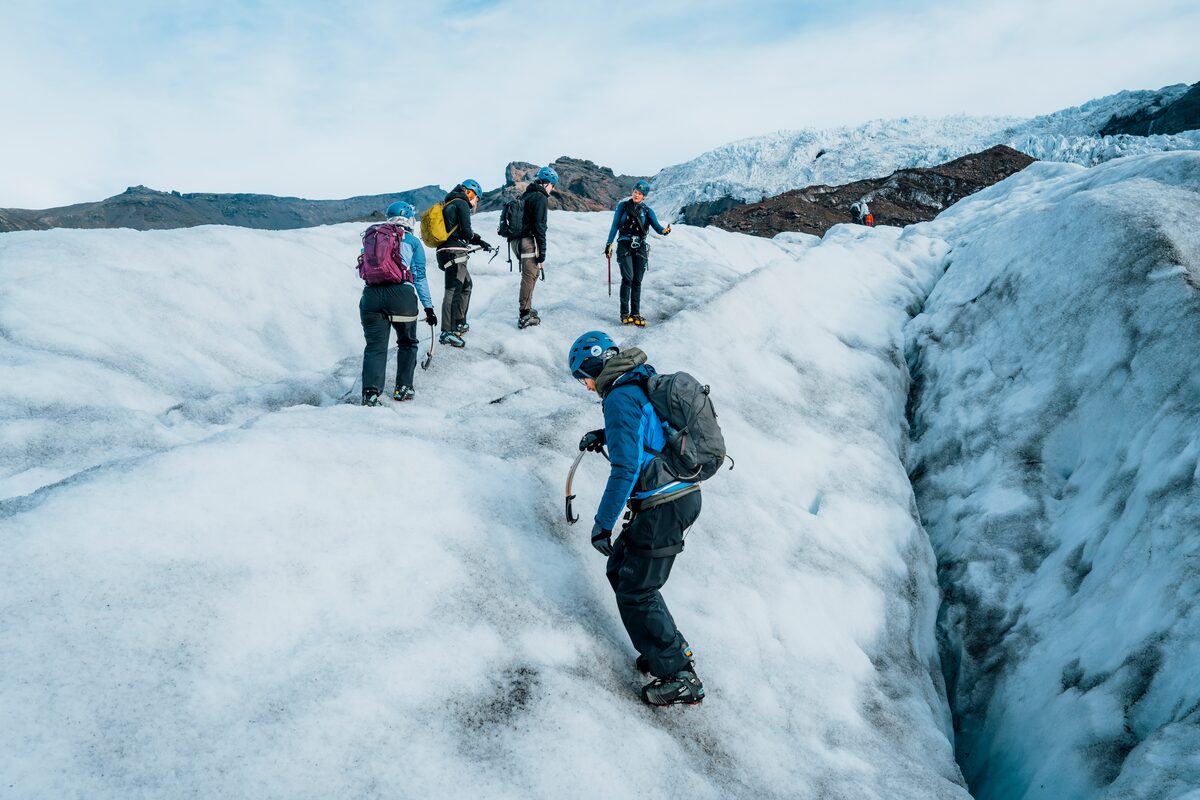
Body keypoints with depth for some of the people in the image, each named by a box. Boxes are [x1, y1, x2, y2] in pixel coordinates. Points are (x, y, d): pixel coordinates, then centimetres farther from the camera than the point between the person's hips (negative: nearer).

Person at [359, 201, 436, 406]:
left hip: (371, 294, 2)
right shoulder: (413, 241, 12)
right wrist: (428, 306, 7)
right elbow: (419, 277, 6)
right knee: (407, 343, 19)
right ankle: (403, 388, 16)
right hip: (401, 294, -2)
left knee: (375, 346, 0)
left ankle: (370, 392, -18)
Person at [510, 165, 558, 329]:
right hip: (529, 242, -9)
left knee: (529, 276, 19)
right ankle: (524, 316, -6)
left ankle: (525, 308, 27)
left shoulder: (526, 195, 20)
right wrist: (542, 251, -15)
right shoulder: (540, 198, -10)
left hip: (516, 240, 9)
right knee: (530, 276, -6)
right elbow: (539, 226, -16)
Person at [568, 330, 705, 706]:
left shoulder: (620, 398, -17)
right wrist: (604, 435, 21)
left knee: (636, 594, 1)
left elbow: (625, 468, -22)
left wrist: (603, 523, -17)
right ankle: (672, 649, 28)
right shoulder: (645, 381, 12)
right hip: (683, 494, 10)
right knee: (620, 571, 18)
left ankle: (680, 677, 11)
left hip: (663, 507, -9)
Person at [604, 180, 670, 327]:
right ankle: (625, 313, -11)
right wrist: (609, 243, -2)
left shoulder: (647, 211, 6)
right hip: (624, 246, -2)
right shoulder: (623, 206, 4)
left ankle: (635, 313, 7)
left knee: (637, 281, 1)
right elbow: (615, 225, 5)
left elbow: (657, 226, -5)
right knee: (628, 278, -15)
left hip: (640, 248, 2)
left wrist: (664, 230, -27)